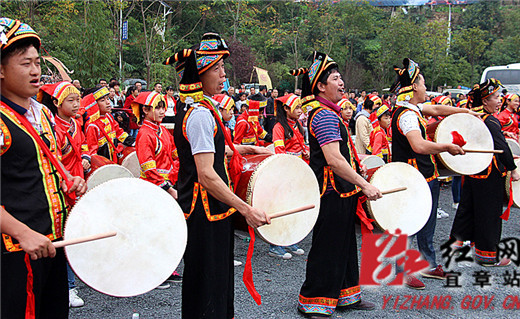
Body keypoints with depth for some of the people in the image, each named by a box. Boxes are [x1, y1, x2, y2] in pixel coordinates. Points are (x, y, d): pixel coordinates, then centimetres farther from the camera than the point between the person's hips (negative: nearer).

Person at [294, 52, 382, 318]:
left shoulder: (329, 113, 15)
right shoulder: (325, 116, -18)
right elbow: (334, 159, -27)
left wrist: (357, 177, 21)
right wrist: (365, 185, -25)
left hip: (340, 191, 11)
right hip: (331, 194, -11)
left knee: (344, 244, 18)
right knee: (327, 247, -2)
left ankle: (345, 296, 31)